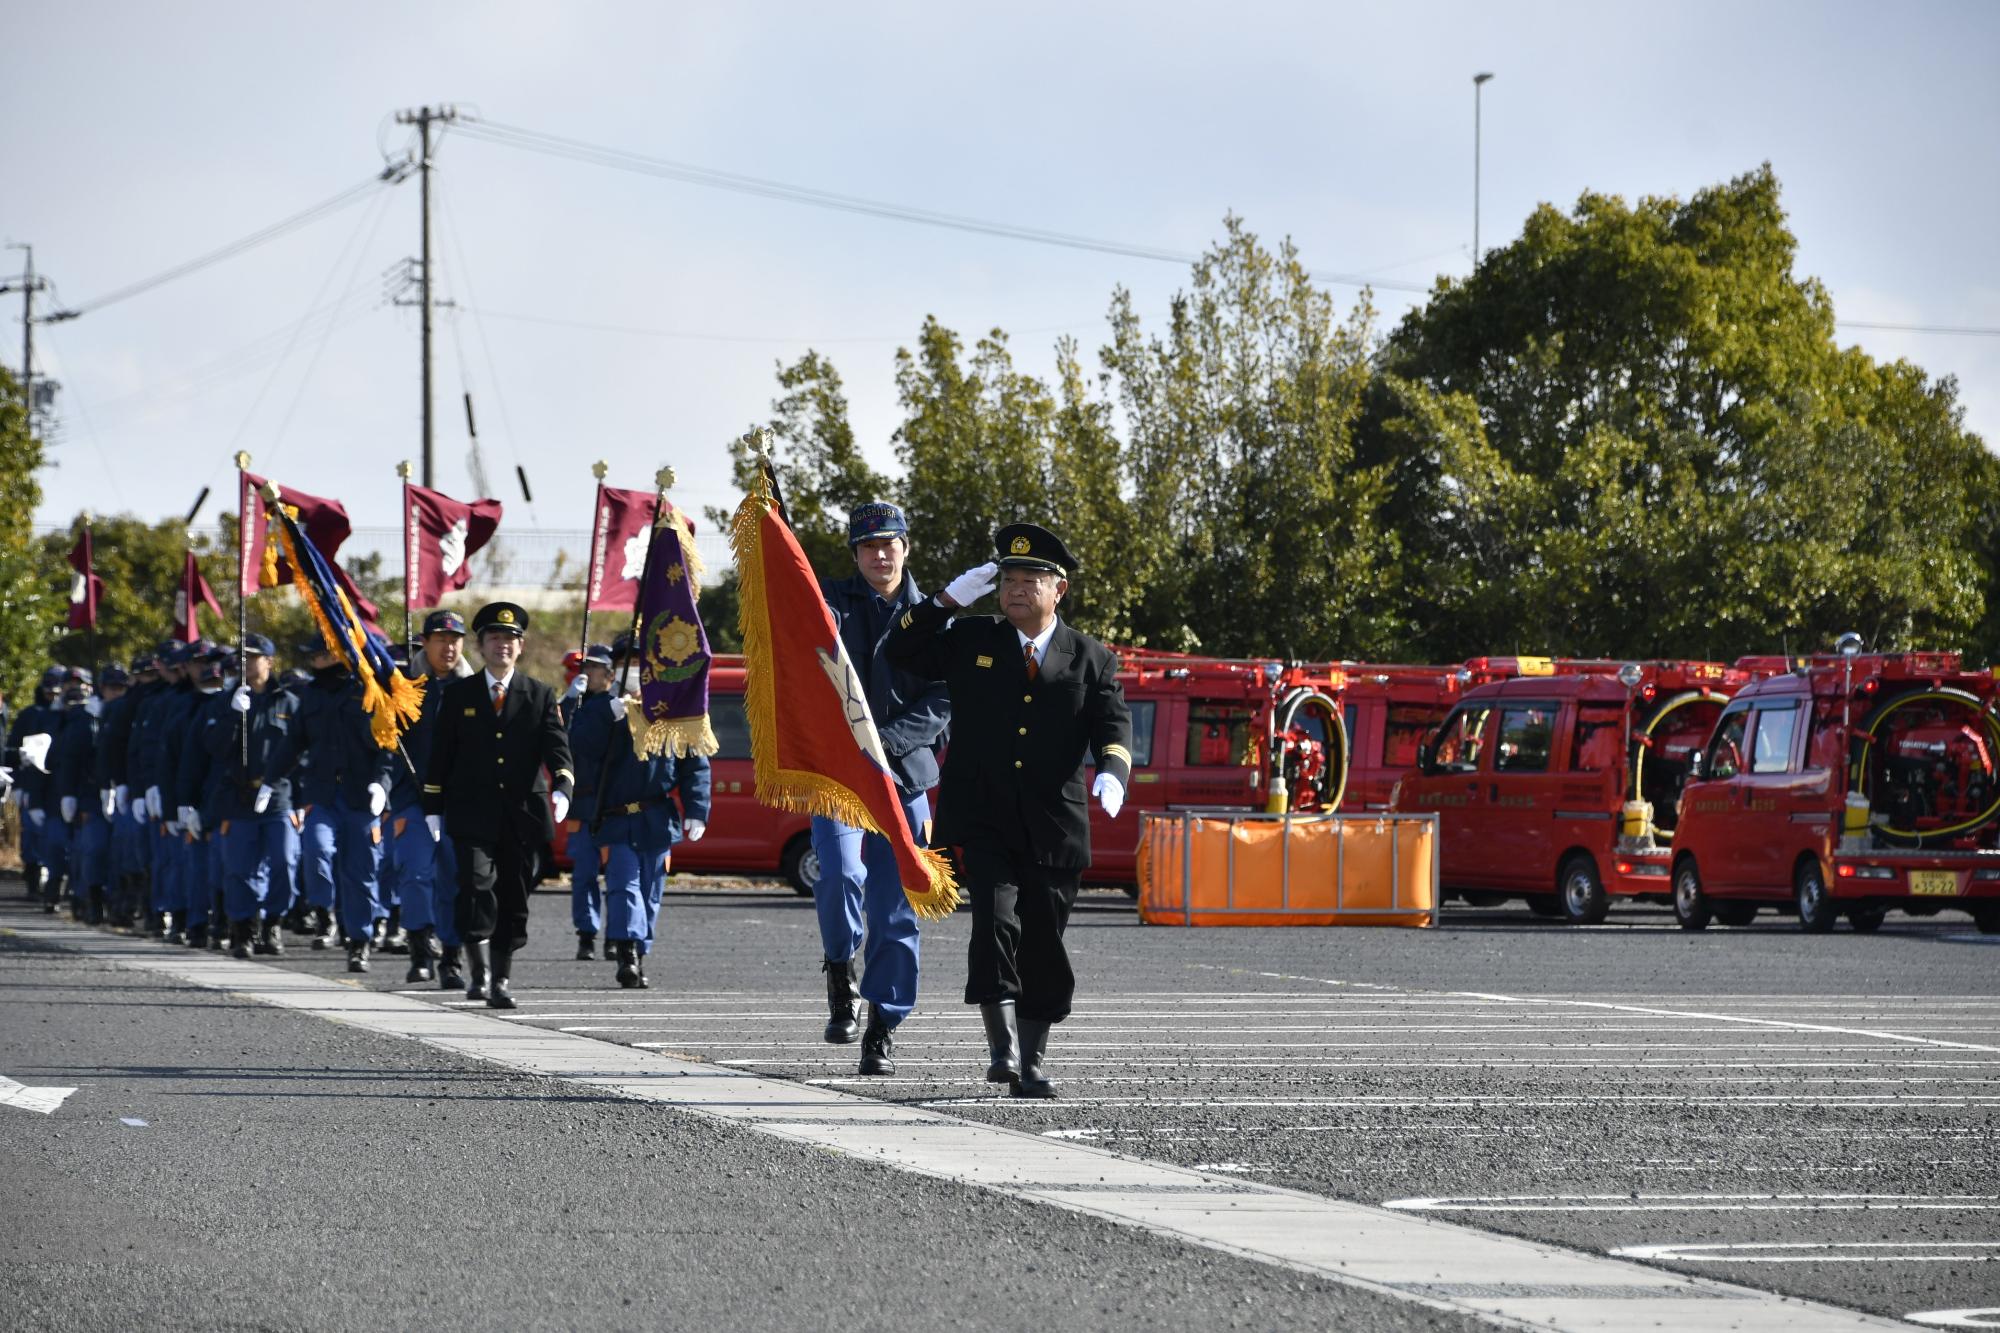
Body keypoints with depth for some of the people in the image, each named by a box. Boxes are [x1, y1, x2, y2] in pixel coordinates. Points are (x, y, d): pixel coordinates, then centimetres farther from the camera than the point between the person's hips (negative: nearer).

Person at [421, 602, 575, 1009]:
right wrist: (433, 808, 4)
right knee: (476, 888, -17)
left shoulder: (540, 696, 8)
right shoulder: (458, 694, 8)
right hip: (473, 815, -1)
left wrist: (561, 788, -21)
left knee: (513, 902, 5)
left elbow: (557, 747, -2)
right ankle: (477, 970, -7)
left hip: (523, 817, 1)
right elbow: (440, 754, 9)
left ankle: (502, 979, 14)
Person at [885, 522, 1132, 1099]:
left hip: (1053, 830, 1)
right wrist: (950, 598, -3)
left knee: (1044, 944, 4)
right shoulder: (969, 640, 9)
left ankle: (1032, 1061, 15)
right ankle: (1003, 1048, -19)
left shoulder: (1092, 660, 7)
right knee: (997, 922, -19)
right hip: (983, 823, -1)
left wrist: (1112, 771, -24)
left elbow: (1114, 726, -2)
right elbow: (902, 650, 8)